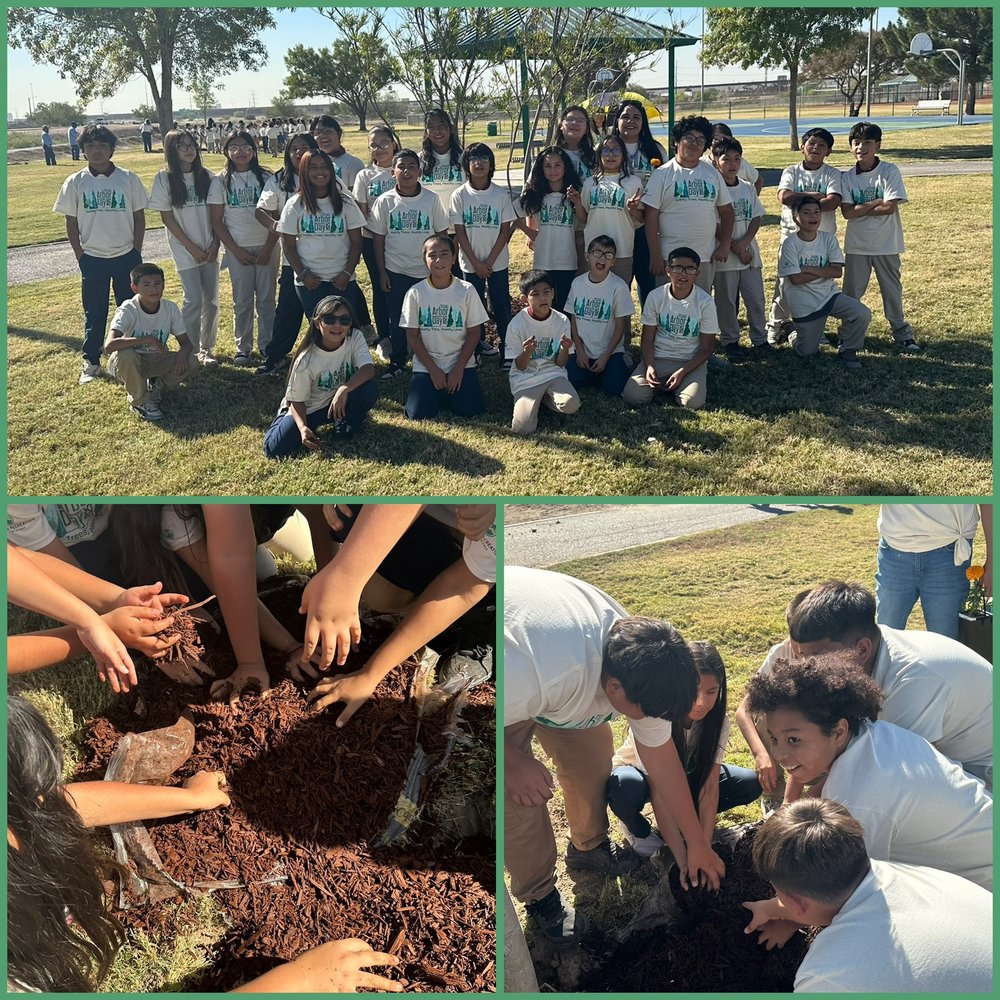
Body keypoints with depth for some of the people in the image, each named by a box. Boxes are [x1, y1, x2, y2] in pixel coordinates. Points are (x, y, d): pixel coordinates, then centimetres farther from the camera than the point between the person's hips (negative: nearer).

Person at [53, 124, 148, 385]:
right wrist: (81, 256, -1)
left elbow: (139, 217, 3)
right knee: (94, 313, 7)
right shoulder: (75, 183, -2)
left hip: (126, 257, 0)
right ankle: (91, 362, 17)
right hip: (93, 259, 0)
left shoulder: (128, 179, -3)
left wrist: (136, 252, -1)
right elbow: (71, 223, 3)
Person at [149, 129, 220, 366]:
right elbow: (167, 218, -5)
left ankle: (207, 347, 20)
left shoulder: (207, 176, 4)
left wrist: (214, 244, -5)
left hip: (209, 249, 3)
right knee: (194, 301, -8)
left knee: (211, 300, 6)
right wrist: (193, 247, -9)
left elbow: (216, 213, 6)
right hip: (185, 250, -3)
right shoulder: (164, 179, -5)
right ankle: (191, 350, 7)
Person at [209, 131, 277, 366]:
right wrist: (235, 250, -7)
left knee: (266, 298, 4)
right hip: (238, 249, 0)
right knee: (242, 301, 4)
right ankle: (243, 347, 13)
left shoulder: (266, 177, 2)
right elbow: (217, 221, 1)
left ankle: (267, 344, 14)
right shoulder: (221, 181, 2)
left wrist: (270, 246, -7)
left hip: (266, 247, 0)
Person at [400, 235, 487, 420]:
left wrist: (459, 368, -9)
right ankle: (437, 391, 18)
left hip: (461, 364, 0)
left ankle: (451, 389, 17)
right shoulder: (415, 293, -6)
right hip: (426, 366, 0)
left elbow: (474, 333, -2)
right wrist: (433, 369, -9)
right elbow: (412, 336, -3)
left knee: (469, 410, -16)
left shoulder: (466, 290, -6)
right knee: (418, 413, -15)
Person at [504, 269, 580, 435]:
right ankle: (530, 400, 12)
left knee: (571, 405, -29)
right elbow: (520, 366, -6)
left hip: (553, 374, 2)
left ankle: (544, 397, 5)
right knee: (523, 427, -22)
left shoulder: (562, 321, -5)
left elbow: (560, 363, 1)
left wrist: (565, 349, -22)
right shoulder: (517, 324, -12)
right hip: (525, 379, -2)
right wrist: (527, 352, -28)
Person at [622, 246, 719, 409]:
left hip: (691, 362, -1)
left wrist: (682, 372, -16)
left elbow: (707, 347, -4)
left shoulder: (705, 302, -10)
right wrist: (649, 366, -18)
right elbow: (648, 338, 0)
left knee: (693, 402, -29)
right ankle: (661, 383, 8)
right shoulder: (656, 296, -6)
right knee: (632, 396, -22)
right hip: (658, 358, 1)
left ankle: (679, 384, 6)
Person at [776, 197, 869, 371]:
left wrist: (810, 269, -19)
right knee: (807, 352, 5)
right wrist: (824, 271, -12)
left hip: (829, 295, 3)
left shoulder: (829, 239, -3)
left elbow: (838, 271, -11)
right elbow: (796, 279, -19)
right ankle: (796, 336, 41)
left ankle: (847, 350, 4)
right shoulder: (790, 243, -14)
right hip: (804, 305, -3)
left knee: (862, 313, -21)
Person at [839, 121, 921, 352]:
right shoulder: (847, 177, -2)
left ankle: (902, 334, 19)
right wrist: (875, 203, -16)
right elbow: (847, 212, -12)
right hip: (856, 244, 2)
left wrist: (860, 209, -12)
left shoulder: (890, 171, -8)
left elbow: (890, 207, -18)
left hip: (886, 244, -2)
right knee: (851, 290, 8)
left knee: (892, 289, 9)